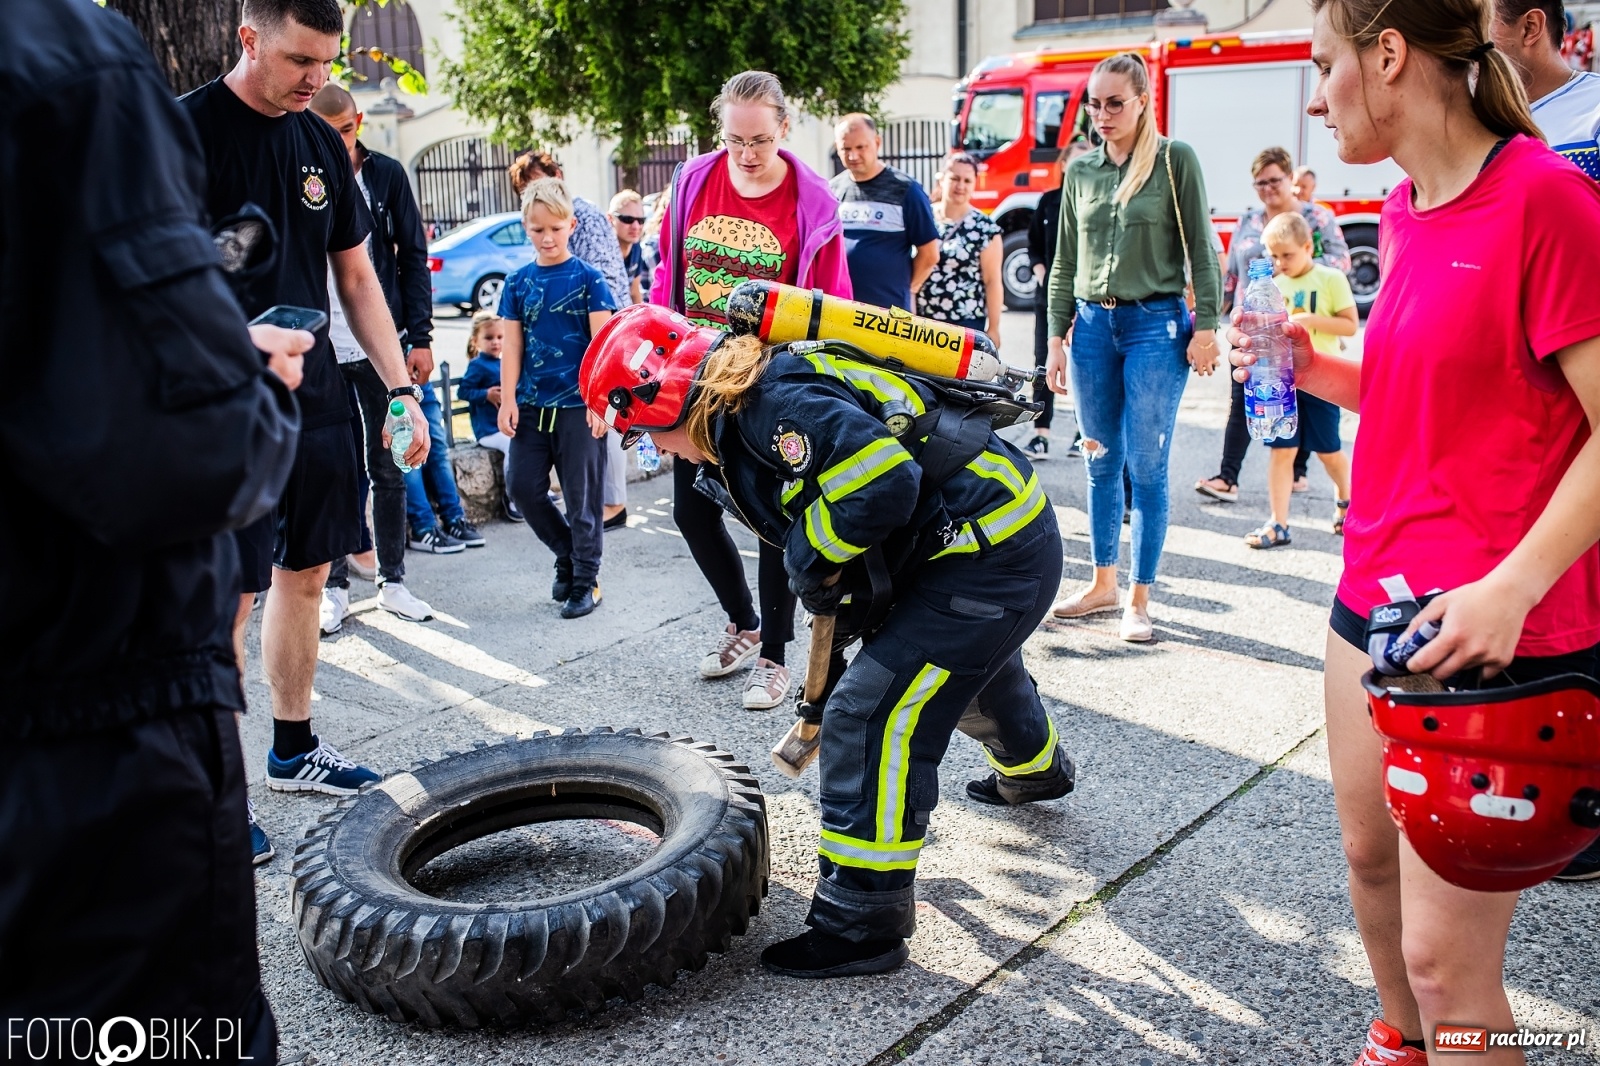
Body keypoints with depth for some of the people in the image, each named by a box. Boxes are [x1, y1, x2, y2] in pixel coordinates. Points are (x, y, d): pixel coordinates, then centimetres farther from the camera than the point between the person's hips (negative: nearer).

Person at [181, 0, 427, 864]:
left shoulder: (321, 145, 12)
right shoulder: (187, 130, -8)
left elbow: (355, 277, 15)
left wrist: (401, 388, 10)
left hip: (317, 399, 7)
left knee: (306, 572, 13)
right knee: (229, 595, -2)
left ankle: (294, 749, 28)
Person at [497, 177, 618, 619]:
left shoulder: (588, 278, -3)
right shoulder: (518, 282, 7)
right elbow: (512, 347, 6)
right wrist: (508, 400, -1)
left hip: (577, 405, -4)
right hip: (532, 404, 4)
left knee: (582, 496, 2)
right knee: (523, 488, 5)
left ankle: (586, 579, 15)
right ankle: (567, 554, 26)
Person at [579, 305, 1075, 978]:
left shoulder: (774, 403, -23)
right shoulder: (745, 418, 10)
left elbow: (883, 480, -35)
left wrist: (811, 559, -18)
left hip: (991, 560, -11)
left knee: (870, 718, -11)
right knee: (973, 670, 37)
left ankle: (862, 922, 0)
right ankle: (1035, 771, 68)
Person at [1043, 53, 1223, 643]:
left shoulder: (1175, 160, -1)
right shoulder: (1080, 169, 10)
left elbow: (1201, 250, -2)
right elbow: (1065, 262, 13)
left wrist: (1206, 327, -8)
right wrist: (1056, 335, 8)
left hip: (1156, 325, -4)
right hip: (1093, 324, 4)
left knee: (1147, 468, -1)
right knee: (1102, 464, 11)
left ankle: (1140, 598, 10)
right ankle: (1103, 584, 23)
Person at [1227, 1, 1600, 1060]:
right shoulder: (1404, 210, 9)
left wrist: (1512, 588, -26)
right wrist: (1317, 370, 3)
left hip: (1491, 629, -8)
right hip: (1375, 599, 8)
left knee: (1445, 954, -2)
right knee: (1370, 854, 23)